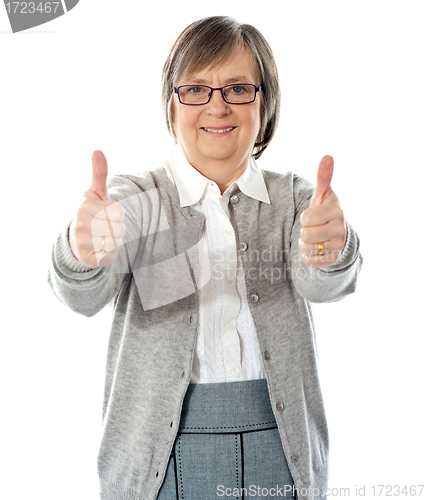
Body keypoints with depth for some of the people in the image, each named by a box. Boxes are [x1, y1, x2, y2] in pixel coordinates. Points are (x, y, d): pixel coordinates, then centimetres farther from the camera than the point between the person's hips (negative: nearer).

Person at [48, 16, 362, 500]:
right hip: (165, 456, -1)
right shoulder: (136, 198, -4)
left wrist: (329, 250, -41)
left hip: (280, 445, 2)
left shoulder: (293, 199, 1)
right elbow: (87, 295, -22)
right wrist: (84, 252, -44)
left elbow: (319, 283, -18)